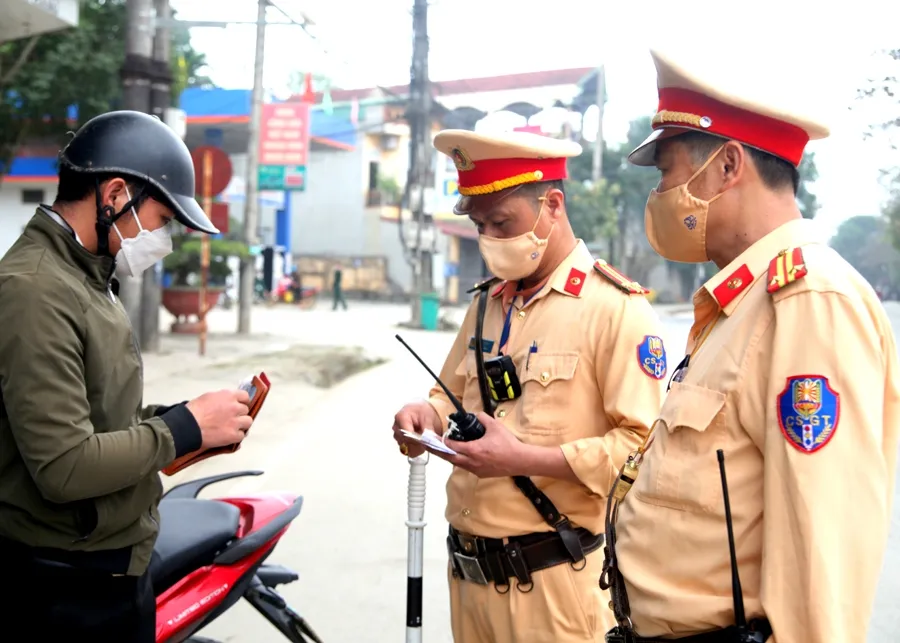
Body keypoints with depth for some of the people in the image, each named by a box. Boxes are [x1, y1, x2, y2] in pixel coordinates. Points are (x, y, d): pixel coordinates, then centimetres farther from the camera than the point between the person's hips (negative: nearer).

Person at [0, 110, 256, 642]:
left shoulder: (85, 277, 11)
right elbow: (65, 467, -26)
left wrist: (169, 419, -1)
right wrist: (186, 427, -17)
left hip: (115, 560, 9)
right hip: (72, 587, -9)